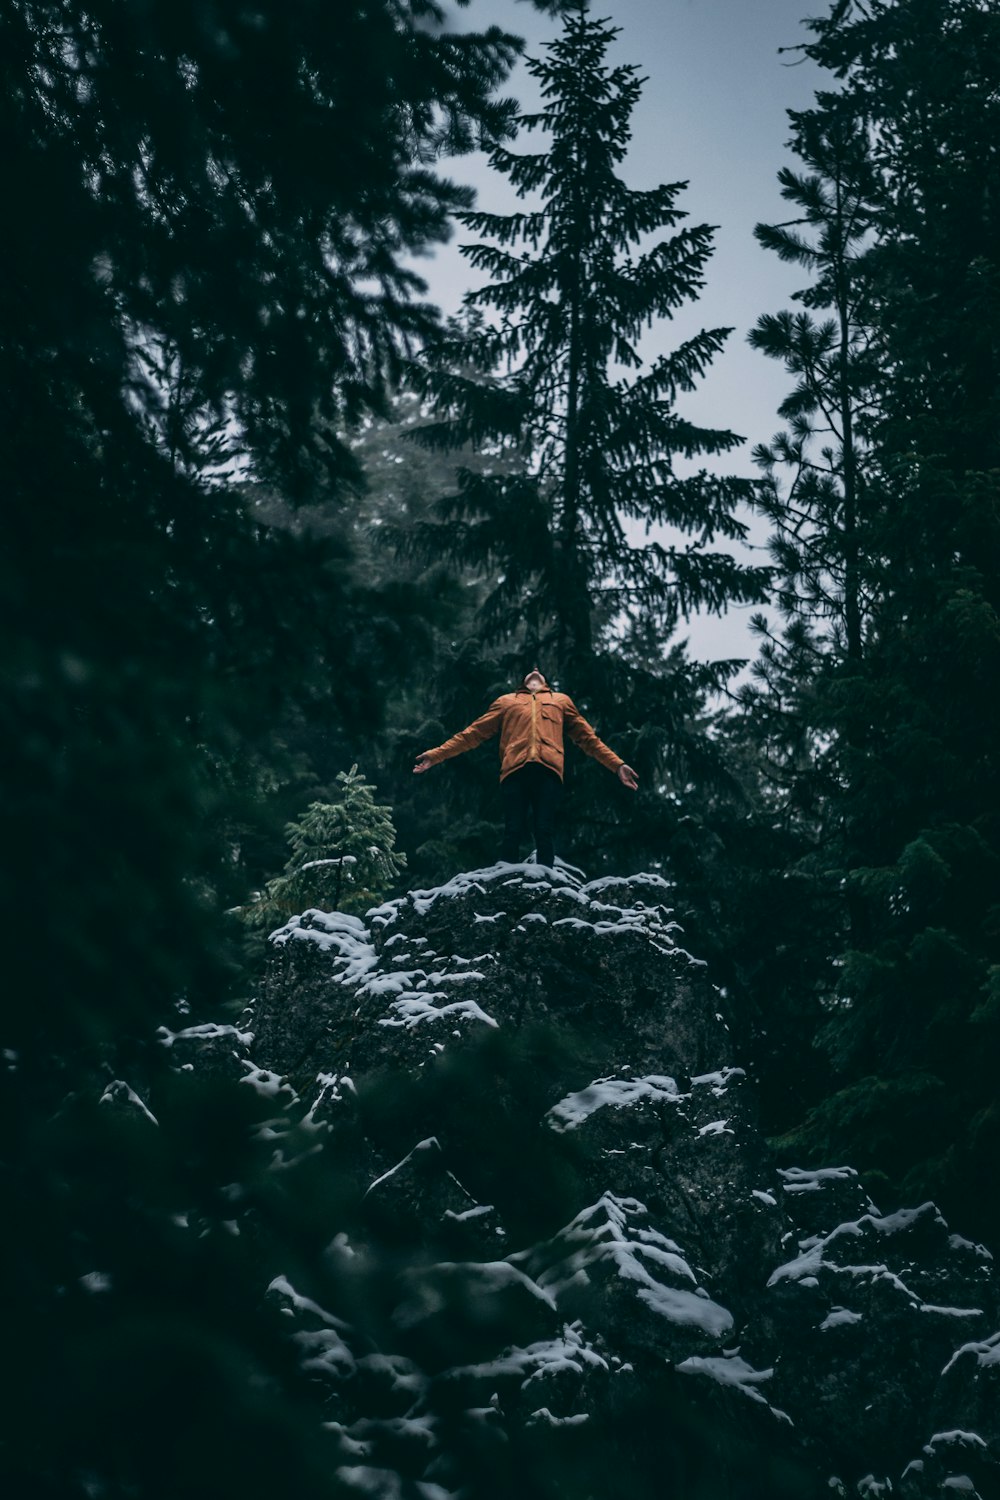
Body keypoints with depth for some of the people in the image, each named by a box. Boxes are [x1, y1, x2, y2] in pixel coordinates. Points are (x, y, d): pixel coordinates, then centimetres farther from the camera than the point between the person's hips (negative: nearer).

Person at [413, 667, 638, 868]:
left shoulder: (561, 700, 32)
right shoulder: (506, 701, 30)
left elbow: (588, 738, 30)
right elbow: (473, 733, 25)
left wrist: (617, 765, 20)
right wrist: (436, 755, 16)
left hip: (548, 770, 0)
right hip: (515, 770, 0)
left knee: (545, 833, -9)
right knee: (513, 833, -9)